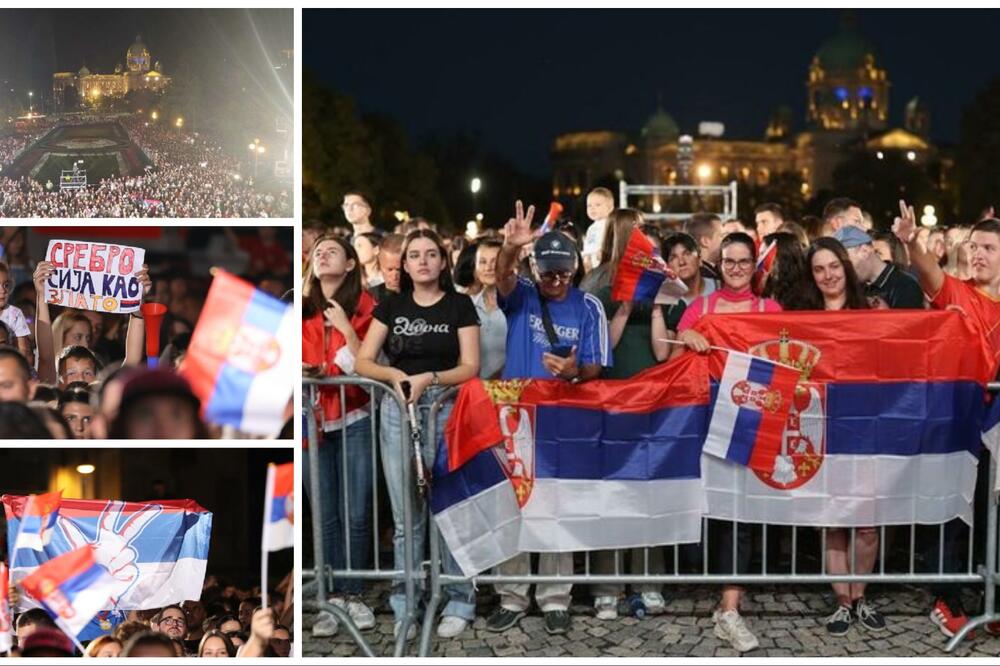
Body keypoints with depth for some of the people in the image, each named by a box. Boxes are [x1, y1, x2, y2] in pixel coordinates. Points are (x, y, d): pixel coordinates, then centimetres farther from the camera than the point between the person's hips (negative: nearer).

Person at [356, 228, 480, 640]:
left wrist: (429, 378, -19)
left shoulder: (459, 305, 3)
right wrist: (394, 374, -14)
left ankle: (459, 604, 9)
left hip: (445, 410, -2)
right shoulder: (391, 306, 10)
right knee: (405, 515, 5)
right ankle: (404, 607, 11)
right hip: (398, 411, 2)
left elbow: (470, 367, -4)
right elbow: (362, 362, 5)